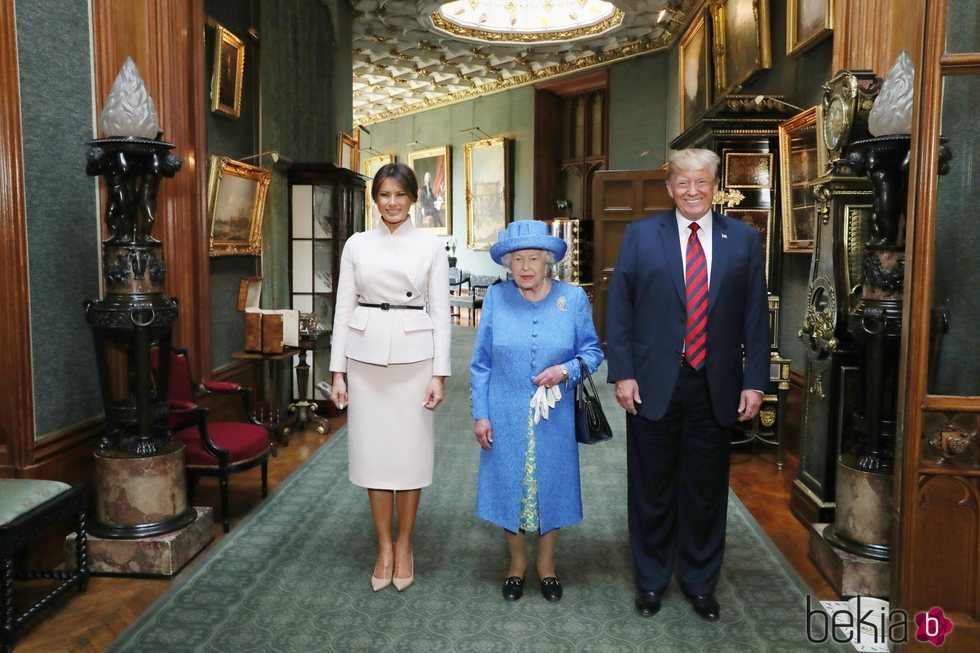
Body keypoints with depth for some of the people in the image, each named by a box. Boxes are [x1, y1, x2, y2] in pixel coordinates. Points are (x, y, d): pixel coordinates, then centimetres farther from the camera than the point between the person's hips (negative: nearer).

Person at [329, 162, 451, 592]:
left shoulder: (430, 247, 2)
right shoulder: (357, 244, 5)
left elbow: (440, 312, 0)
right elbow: (344, 308, 5)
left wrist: (439, 373, -5)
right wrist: (338, 371, 1)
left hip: (413, 356, -1)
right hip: (366, 355, 2)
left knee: (409, 450, 5)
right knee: (372, 450, 6)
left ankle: (404, 545, 23)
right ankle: (384, 546, 22)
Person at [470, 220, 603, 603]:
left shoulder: (573, 298, -2)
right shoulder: (496, 298, -2)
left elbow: (592, 351, 4)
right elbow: (481, 363, 1)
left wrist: (567, 370, -16)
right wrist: (481, 414, -2)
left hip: (555, 417, 0)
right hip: (506, 417, 0)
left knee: (551, 485, 10)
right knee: (509, 487, 9)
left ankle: (546, 562, 32)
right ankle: (517, 561, 31)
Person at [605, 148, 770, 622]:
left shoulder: (744, 240, 4)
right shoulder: (640, 236, 0)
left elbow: (756, 315, 4)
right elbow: (619, 308, 0)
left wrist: (754, 381, -1)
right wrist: (622, 373, -6)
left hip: (716, 386, 1)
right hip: (653, 382, -1)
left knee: (706, 489, 13)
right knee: (652, 488, 11)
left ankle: (700, 582, 32)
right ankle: (651, 579, 30)